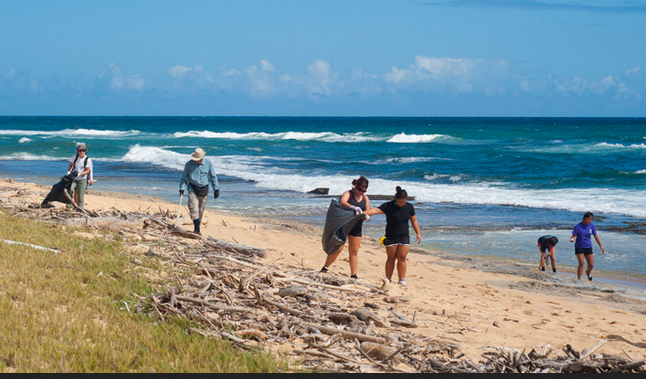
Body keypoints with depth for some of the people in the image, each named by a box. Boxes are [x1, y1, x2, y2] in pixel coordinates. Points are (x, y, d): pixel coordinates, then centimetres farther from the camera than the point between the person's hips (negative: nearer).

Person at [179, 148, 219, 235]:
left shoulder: (208, 164, -3)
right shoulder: (189, 164, -6)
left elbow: (213, 177, 8)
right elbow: (184, 177, 2)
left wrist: (216, 189, 7)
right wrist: (182, 188, -8)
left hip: (204, 190, 2)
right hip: (193, 189, -2)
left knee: (201, 210, 7)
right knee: (194, 209, -15)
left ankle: (196, 228, 19)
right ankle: (197, 230, -19)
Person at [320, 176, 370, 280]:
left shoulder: (365, 198, 9)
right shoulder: (348, 194, -7)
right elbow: (342, 202, -28)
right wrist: (353, 207, -44)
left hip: (356, 228, 5)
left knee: (354, 251, 5)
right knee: (338, 248, -10)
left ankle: (353, 275, 10)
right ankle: (325, 268, 4)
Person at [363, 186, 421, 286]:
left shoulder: (409, 207, 1)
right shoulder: (388, 206, -10)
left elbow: (414, 221, 11)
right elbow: (376, 210, -22)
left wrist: (418, 233, 7)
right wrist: (363, 213, -36)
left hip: (404, 237, 2)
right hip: (391, 237, -2)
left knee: (401, 258, -4)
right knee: (391, 258, 3)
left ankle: (402, 280, 2)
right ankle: (388, 279, 15)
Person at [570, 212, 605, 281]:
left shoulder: (591, 226, -2)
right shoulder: (578, 226, -12)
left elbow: (596, 236, 5)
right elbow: (573, 236, -10)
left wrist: (601, 246, 5)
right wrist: (572, 239, -34)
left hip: (588, 247, 3)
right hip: (579, 247, -3)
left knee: (591, 265, 2)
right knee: (581, 263, -17)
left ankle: (588, 272, 37)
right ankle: (579, 280, -9)